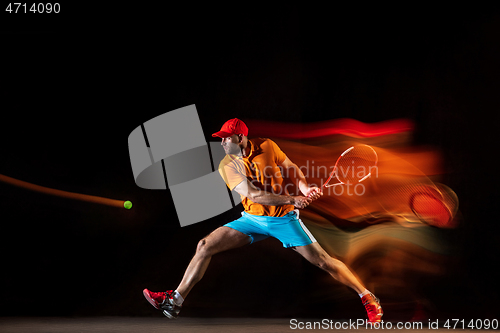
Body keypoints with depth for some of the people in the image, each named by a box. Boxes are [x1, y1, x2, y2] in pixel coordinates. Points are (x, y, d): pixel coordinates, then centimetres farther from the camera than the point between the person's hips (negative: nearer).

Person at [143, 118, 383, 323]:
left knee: (322, 260, -8)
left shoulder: (267, 147, -9)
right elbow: (254, 195, -19)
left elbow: (291, 169, 4)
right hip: (252, 219, 2)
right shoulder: (227, 165, -9)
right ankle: (175, 300, -2)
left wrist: (304, 187, -16)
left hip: (283, 219, -2)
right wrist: (292, 200, -26)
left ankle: (367, 298, 7)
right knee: (205, 246, -11)